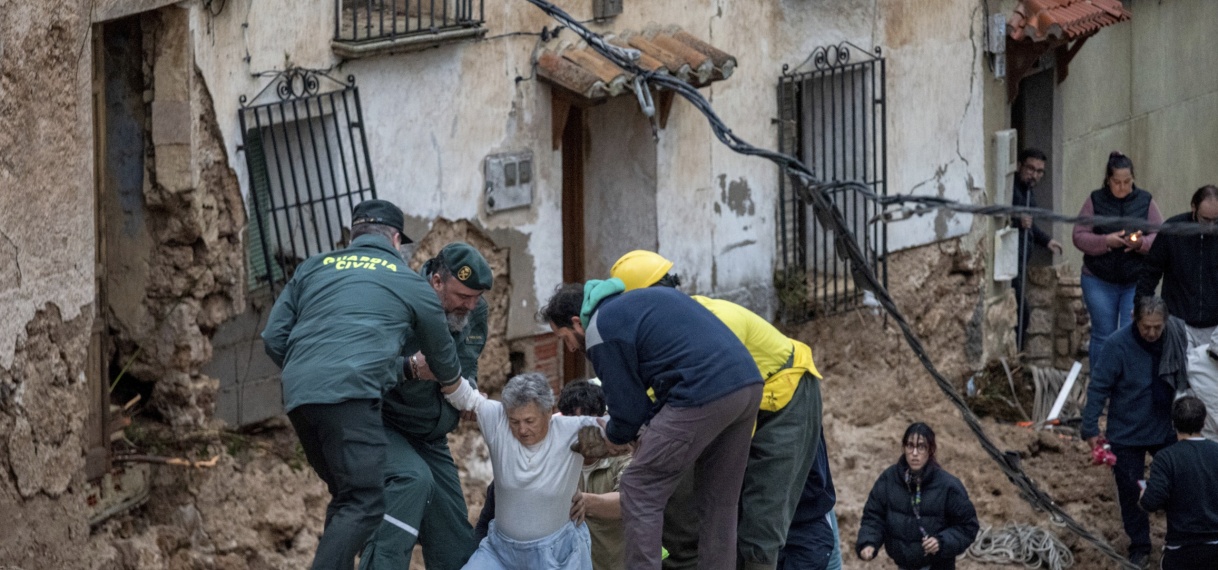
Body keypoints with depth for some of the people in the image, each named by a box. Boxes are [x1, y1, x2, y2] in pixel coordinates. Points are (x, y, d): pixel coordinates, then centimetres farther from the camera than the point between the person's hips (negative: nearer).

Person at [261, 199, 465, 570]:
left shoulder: (312, 268, 24)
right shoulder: (411, 284, 17)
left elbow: (274, 338, 17)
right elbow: (444, 361, 30)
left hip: (298, 397, 6)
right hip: (351, 396, -5)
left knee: (347, 497, 19)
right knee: (365, 504, -9)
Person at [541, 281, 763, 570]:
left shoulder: (600, 331, 1)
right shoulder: (636, 300, 28)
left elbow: (627, 407, 5)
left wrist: (613, 435, 26)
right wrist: (653, 426, 28)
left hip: (704, 395, -9)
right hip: (748, 383, 9)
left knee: (639, 490, 2)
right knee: (718, 502, 17)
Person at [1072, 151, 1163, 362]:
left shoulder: (1145, 201, 4)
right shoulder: (1095, 201, 1)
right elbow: (1079, 237, -3)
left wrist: (1142, 243, -20)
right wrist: (1106, 241, -19)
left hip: (1136, 282, 0)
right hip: (1100, 282, 0)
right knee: (1103, 337, 6)